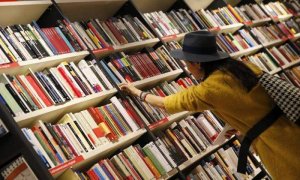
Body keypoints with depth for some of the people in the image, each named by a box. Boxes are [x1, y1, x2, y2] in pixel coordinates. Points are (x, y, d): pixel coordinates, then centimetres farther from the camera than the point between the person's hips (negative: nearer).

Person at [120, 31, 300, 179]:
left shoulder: (210, 89, -14)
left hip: (281, 146, -7)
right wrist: (234, 127, 17)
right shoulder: (241, 65, 5)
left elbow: (166, 103, 0)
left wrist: (137, 92, 15)